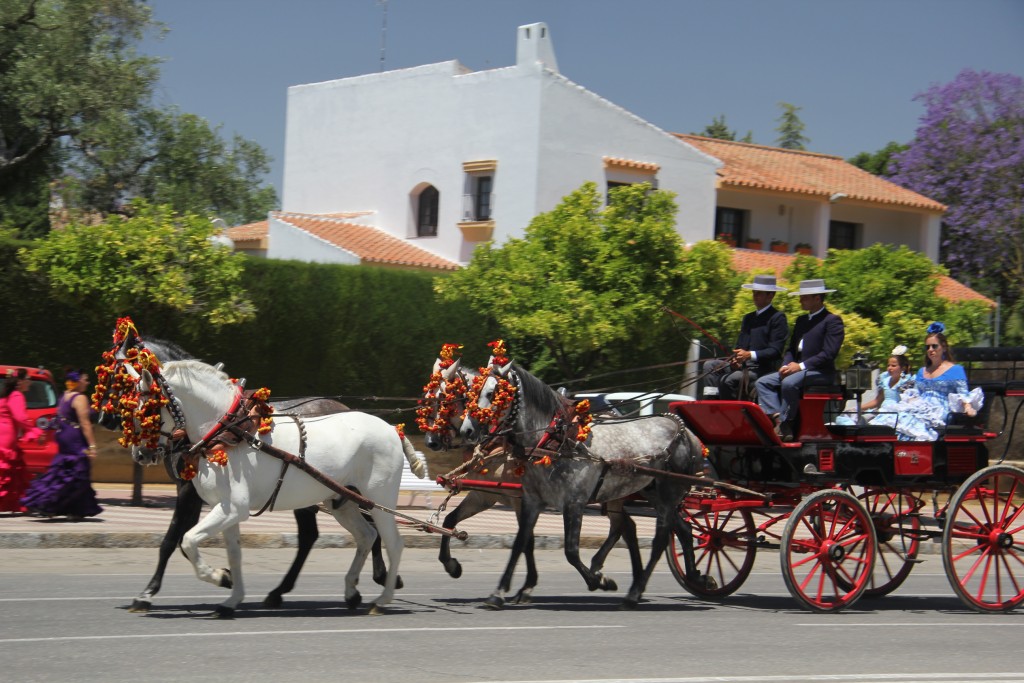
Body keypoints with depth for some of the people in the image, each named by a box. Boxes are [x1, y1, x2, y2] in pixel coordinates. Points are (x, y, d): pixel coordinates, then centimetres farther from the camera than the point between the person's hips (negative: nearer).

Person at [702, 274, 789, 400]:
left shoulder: (778, 318, -4)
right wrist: (736, 359, -3)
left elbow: (775, 351, -12)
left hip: (763, 369, -8)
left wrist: (750, 355, -24)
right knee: (710, 366, -9)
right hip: (742, 365, 8)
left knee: (728, 379, -31)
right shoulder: (749, 318, 22)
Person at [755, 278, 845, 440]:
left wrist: (801, 366, -19)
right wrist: (786, 365, -2)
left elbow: (829, 353, -15)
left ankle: (785, 426, -27)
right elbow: (791, 349, 20)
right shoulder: (801, 321, 21)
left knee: (789, 383, -35)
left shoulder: (833, 321, -5)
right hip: (796, 369, 9)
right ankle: (777, 419, -25)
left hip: (820, 372, -9)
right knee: (763, 382, -8)